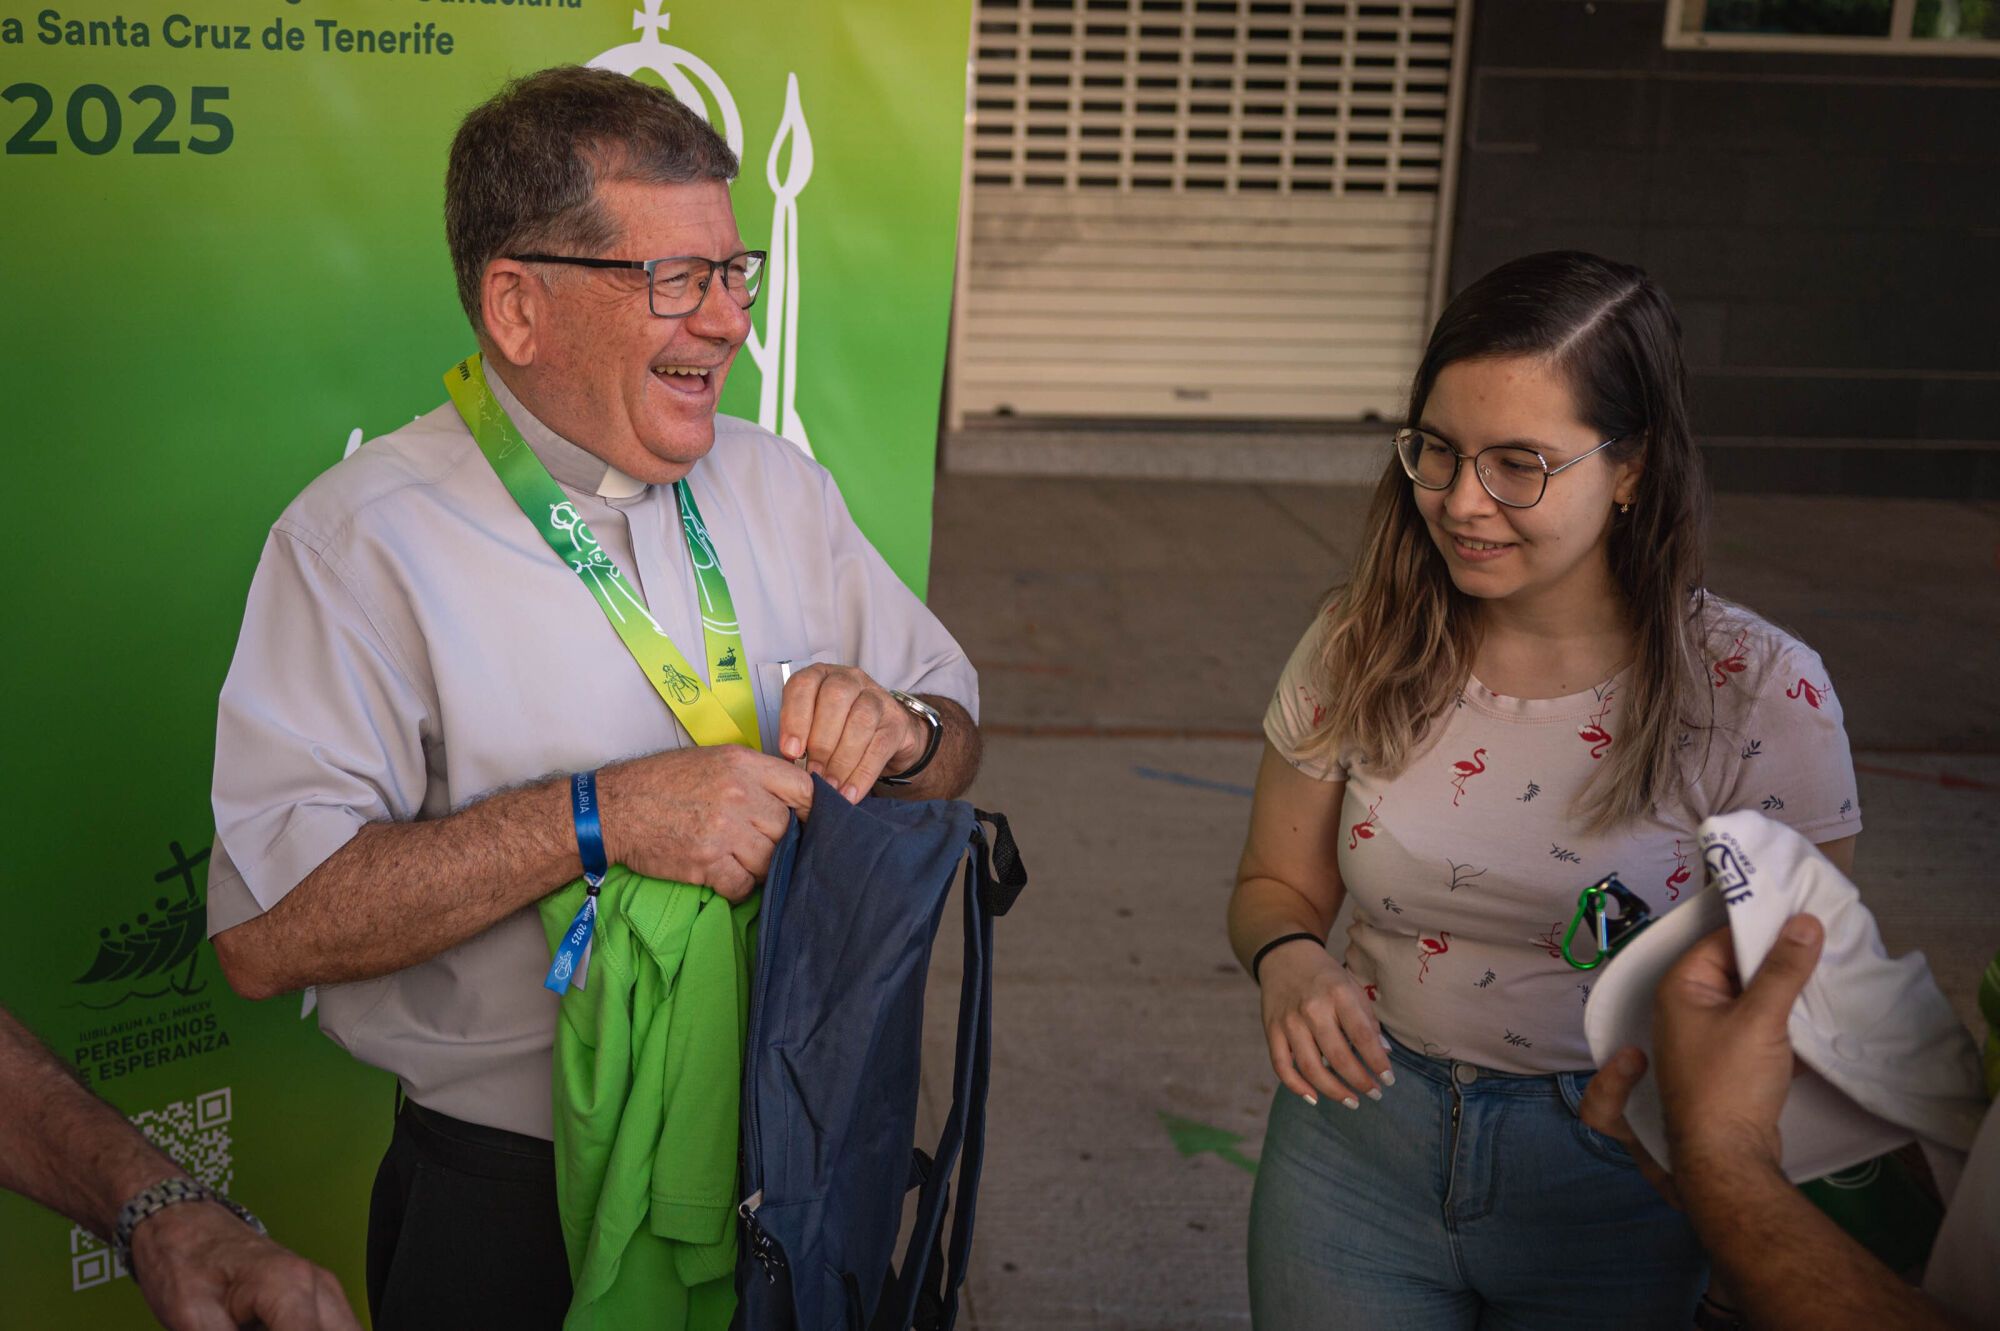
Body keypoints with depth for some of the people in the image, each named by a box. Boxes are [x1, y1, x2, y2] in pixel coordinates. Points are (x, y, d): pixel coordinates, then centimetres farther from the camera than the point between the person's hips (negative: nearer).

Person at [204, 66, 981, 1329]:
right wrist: (594, 818, -29)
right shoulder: (363, 539, -14)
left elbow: (959, 736, 7)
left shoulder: (778, 487, 4)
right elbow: (266, 930, -22)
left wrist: (899, 731, -17)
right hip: (511, 1201, -5)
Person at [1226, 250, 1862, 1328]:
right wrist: (1287, 959, -15)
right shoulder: (1358, 646, -4)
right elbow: (1276, 885, 7)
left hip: (1612, 1187, -2)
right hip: (1362, 1124, 2)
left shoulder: (1760, 696, -13)